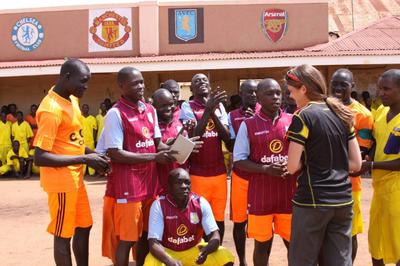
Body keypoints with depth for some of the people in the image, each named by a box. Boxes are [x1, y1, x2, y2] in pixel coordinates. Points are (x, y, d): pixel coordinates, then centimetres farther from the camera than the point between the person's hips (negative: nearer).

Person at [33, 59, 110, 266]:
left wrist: (93, 155, 1)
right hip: (61, 179, -9)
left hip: (75, 177, 9)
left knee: (83, 228, 17)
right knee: (63, 235, 3)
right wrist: (85, 159, -24)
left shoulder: (71, 99, 7)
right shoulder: (51, 109, -22)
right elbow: (39, 158, -26)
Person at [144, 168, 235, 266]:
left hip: (195, 250, 2)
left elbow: (215, 236, -16)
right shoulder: (159, 205, -20)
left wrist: (206, 251, -40)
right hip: (168, 253, -2)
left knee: (225, 257, -22)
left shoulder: (201, 203, -15)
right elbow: (153, 243, -25)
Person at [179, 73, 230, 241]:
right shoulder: (187, 107, -3)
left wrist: (213, 112, -13)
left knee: (219, 218, 12)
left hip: (220, 172, 4)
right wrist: (208, 109, -23)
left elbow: (227, 137, -1)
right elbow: (193, 136, -17)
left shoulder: (218, 105, 9)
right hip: (198, 174, -4)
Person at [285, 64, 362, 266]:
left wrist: (307, 162, 7)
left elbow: (292, 166, -13)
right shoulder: (342, 114, 8)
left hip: (312, 201, -6)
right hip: (343, 200, 6)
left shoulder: (303, 117, -11)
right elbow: (356, 163, 10)